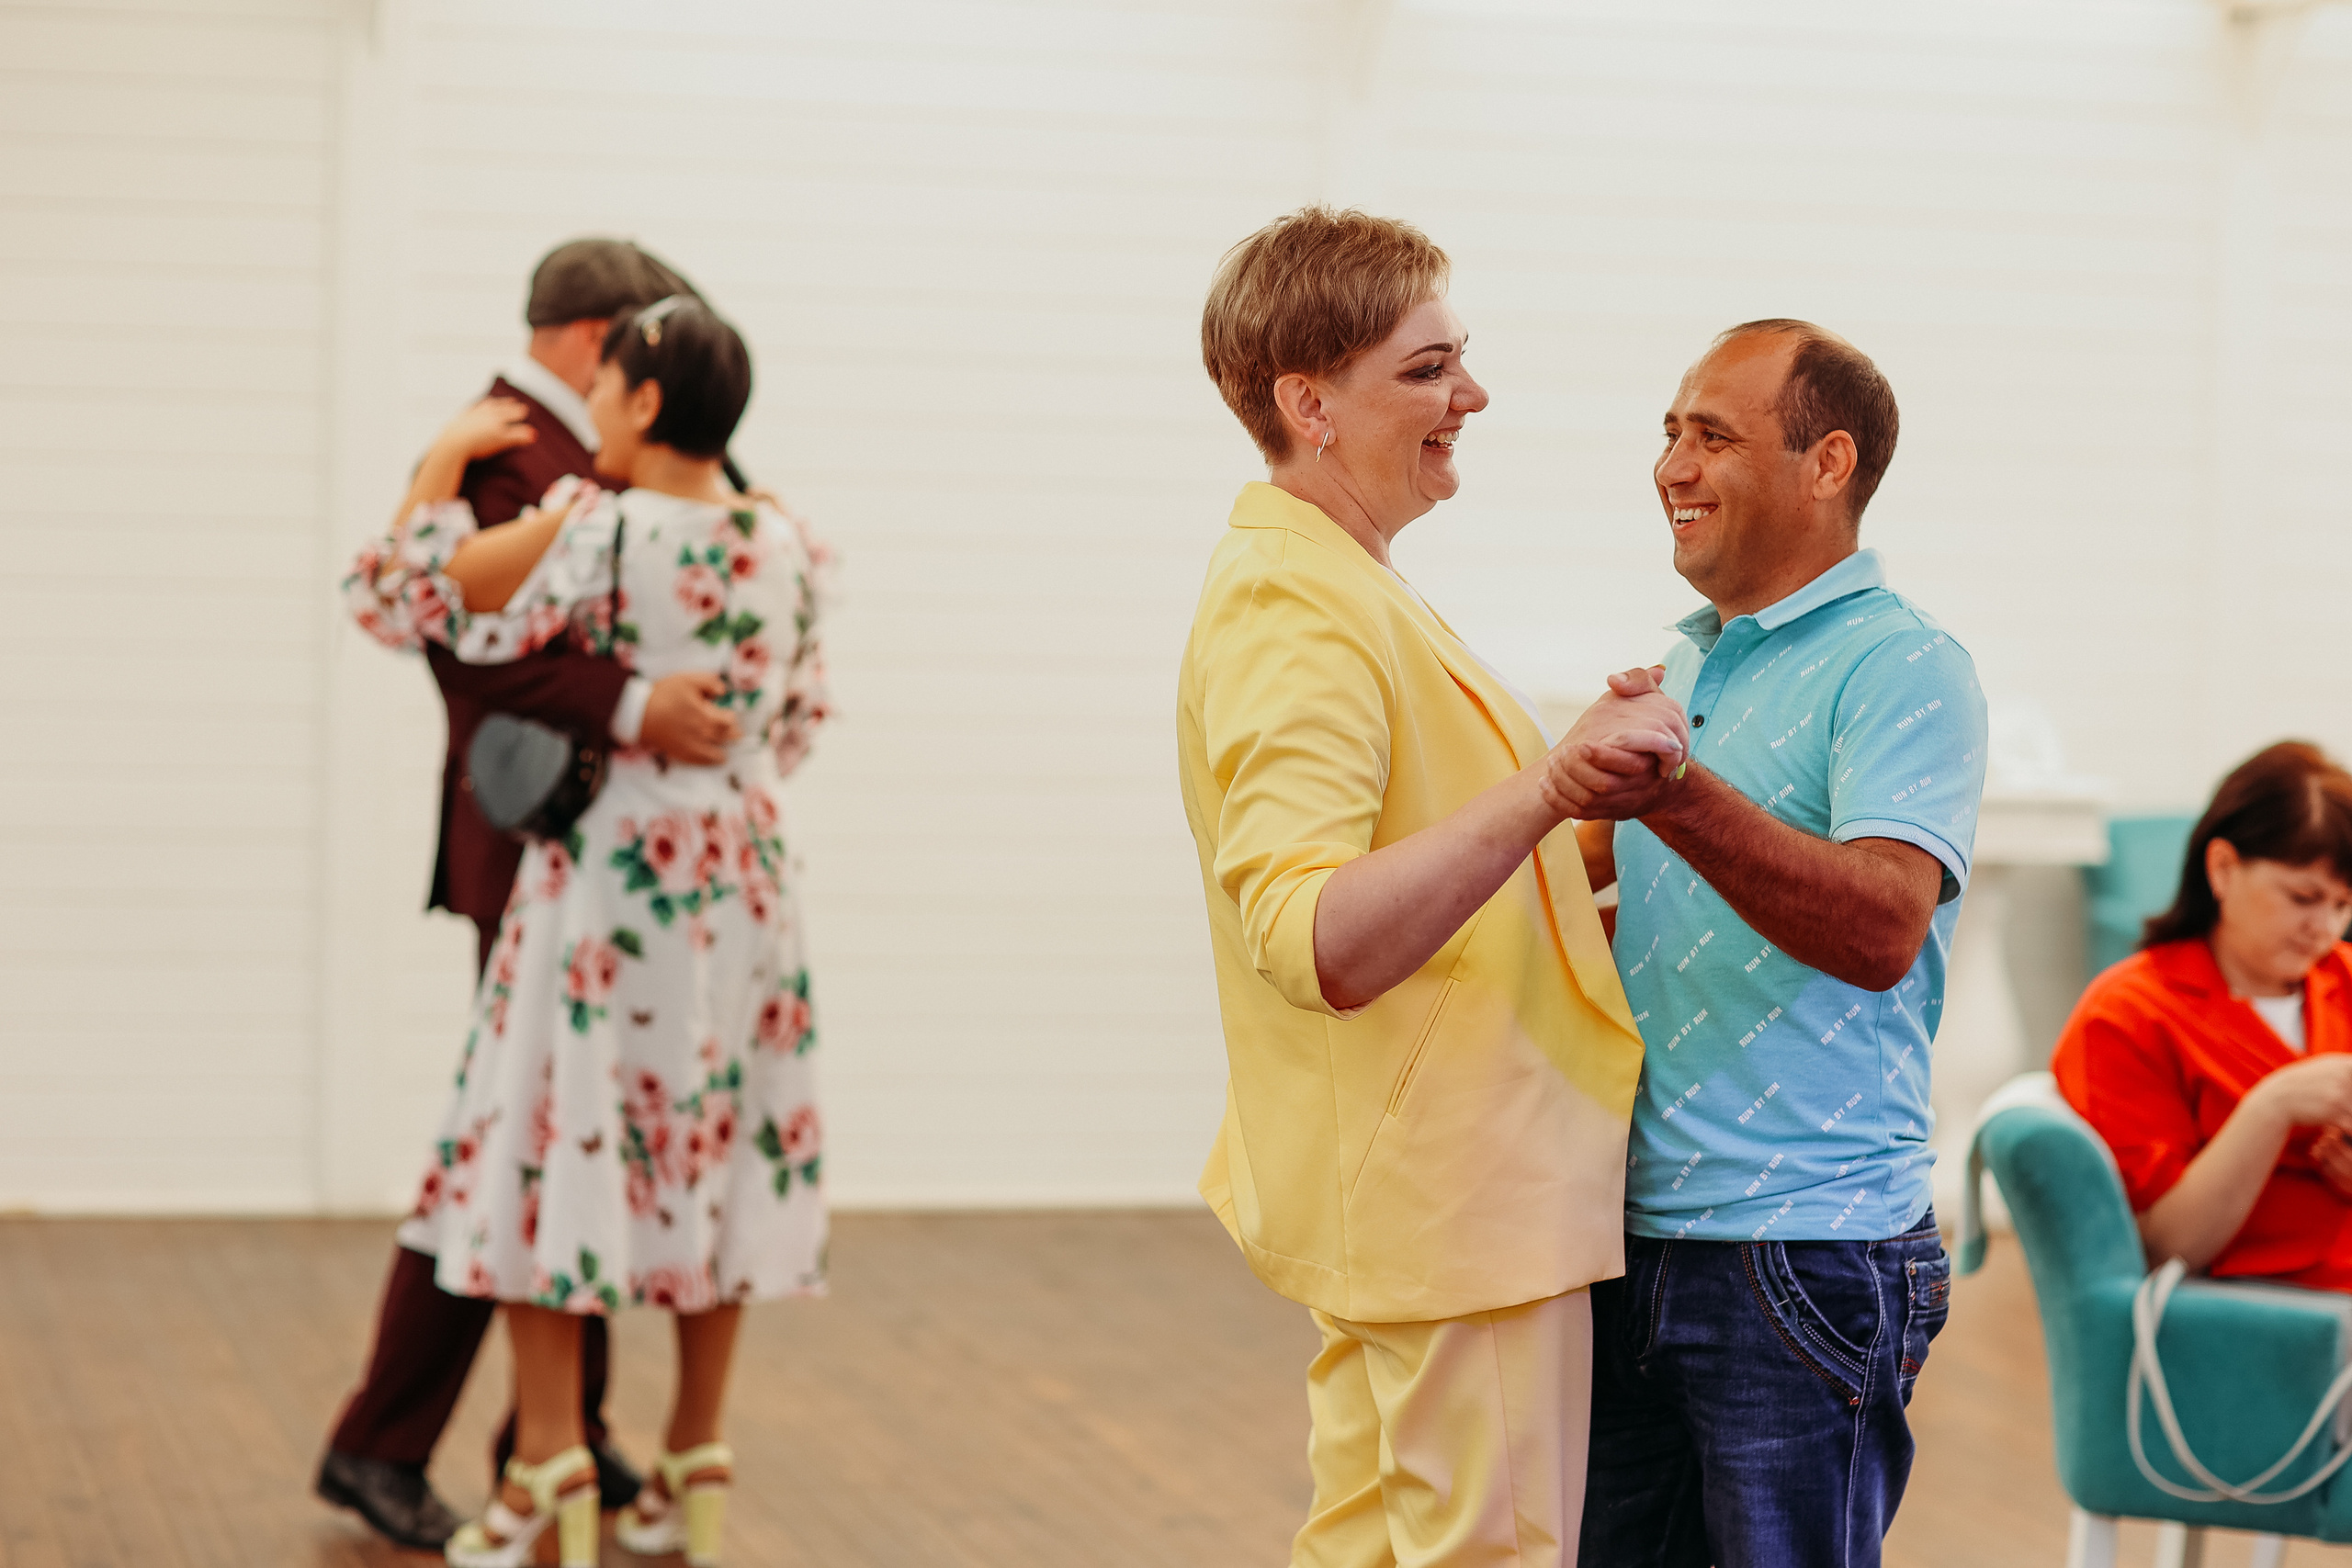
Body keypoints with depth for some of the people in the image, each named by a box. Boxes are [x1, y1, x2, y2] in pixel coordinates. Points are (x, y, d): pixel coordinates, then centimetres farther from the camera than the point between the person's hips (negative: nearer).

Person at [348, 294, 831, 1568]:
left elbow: (402, 596, -10)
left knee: (553, 1149, 3)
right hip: (740, 877, 5)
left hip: (603, 876, -5)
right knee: (711, 1153, 12)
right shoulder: (787, 546, 2)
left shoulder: (590, 533, -15)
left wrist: (444, 461, 3)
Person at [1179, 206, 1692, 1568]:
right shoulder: (1292, 616, -20)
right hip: (1454, 1205, -11)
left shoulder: (1342, 593, 16)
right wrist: (1549, 789, -43)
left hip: (1413, 1190, 11)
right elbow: (1315, 945, -35)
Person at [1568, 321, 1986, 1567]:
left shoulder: (1902, 668, -9)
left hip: (1806, 1263, -8)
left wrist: (1678, 799, -37)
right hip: (1631, 1243, 8)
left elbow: (1881, 929, -26)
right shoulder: (1680, 670, 17)